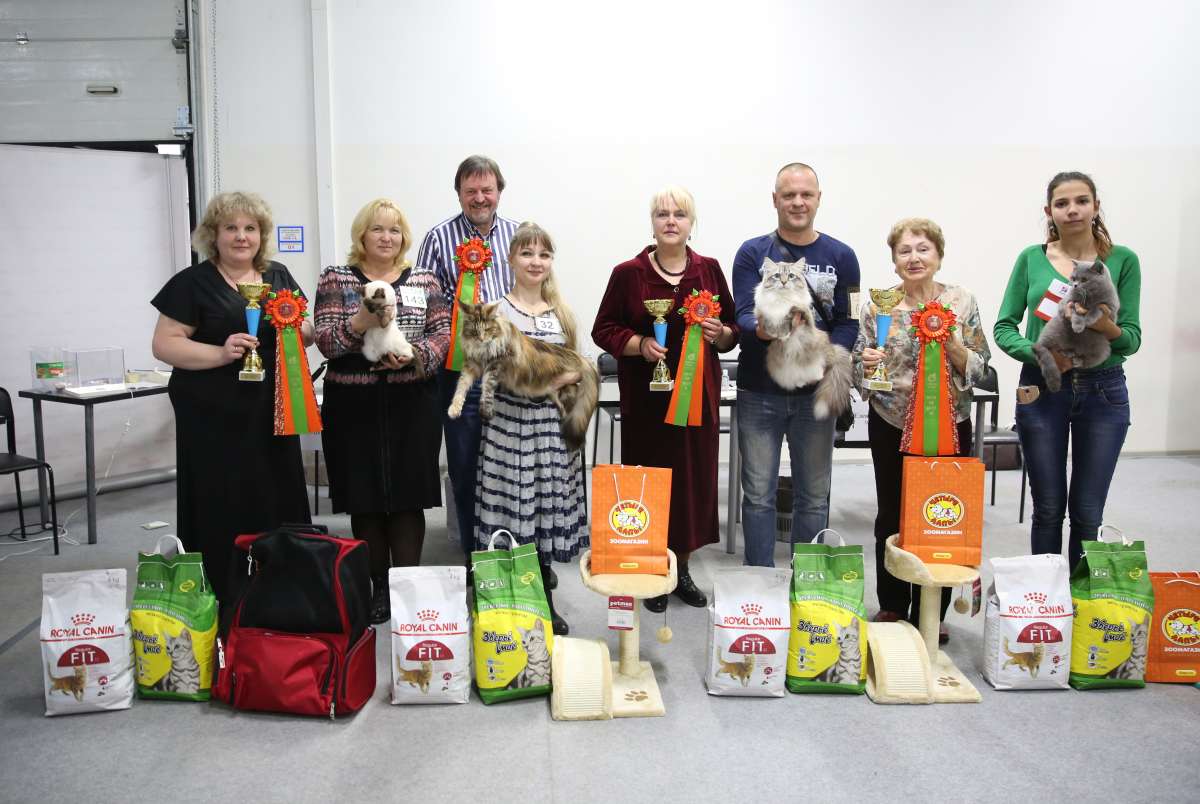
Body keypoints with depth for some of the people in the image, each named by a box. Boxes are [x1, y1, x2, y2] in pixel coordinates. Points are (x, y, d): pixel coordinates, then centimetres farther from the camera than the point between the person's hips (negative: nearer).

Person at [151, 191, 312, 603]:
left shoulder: (280, 277, 11)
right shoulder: (192, 283, -2)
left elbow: (307, 331, 17)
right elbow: (163, 344, -6)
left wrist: (299, 329, -7)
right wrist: (219, 353, -21)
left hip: (271, 414, 5)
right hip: (215, 419, -4)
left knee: (277, 504, 8)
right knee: (223, 512, -1)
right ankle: (221, 602, 10)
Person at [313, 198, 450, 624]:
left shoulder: (424, 280, 9)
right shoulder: (335, 279, 5)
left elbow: (443, 333, 3)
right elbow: (324, 341, -4)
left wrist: (416, 355, -16)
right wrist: (359, 324, -23)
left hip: (412, 404, 0)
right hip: (354, 405, 0)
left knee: (409, 495, 2)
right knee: (365, 497, 6)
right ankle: (378, 586, 21)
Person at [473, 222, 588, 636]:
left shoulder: (561, 311, 11)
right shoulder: (498, 310, -3)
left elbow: (577, 366, 14)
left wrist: (567, 377, -6)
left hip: (552, 422, 4)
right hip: (511, 420, -4)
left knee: (549, 508, 9)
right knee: (513, 507, -2)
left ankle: (545, 601, 23)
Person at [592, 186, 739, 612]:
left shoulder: (710, 270, 7)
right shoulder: (628, 273, -1)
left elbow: (733, 330, 13)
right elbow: (603, 329, 1)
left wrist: (720, 333, -9)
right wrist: (639, 344, -15)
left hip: (698, 393, 3)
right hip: (646, 398, -2)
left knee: (694, 477, 7)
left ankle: (681, 568, 24)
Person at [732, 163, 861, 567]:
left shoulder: (841, 256, 5)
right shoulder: (752, 253, 1)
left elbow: (848, 322, 2)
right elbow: (743, 314, -8)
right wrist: (761, 328, -30)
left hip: (816, 392, 2)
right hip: (759, 392, -1)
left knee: (814, 496, 10)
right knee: (759, 494, 5)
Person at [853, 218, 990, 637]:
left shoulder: (962, 301, 0)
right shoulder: (877, 304, -1)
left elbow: (979, 368, 0)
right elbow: (859, 371, 2)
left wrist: (952, 344, -17)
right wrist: (865, 363, -20)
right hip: (891, 423, 0)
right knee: (891, 516, 8)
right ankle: (892, 607, 24)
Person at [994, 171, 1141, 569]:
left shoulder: (1123, 260, 0)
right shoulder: (1031, 259, 2)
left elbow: (1132, 339, -2)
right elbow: (1003, 328, 1)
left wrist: (1107, 327, -24)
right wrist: (1038, 353, -18)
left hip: (1103, 391, 0)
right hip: (1041, 390, 0)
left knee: (1088, 512, 7)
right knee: (1048, 508, 8)